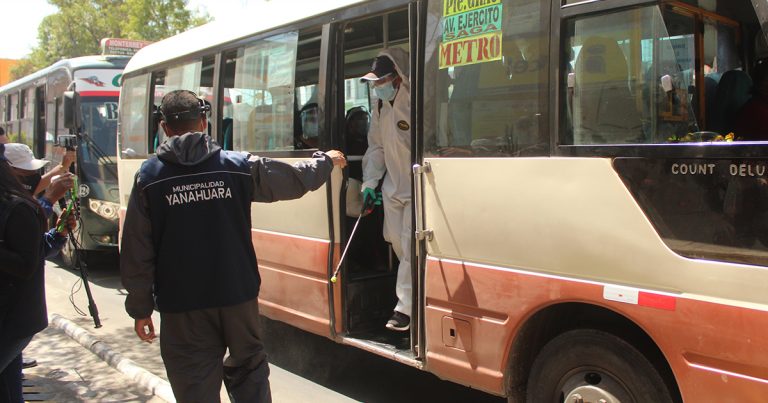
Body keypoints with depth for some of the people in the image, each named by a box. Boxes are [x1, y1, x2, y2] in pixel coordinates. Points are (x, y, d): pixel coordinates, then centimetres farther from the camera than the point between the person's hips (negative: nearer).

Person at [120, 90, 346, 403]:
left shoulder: (148, 177, -4)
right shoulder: (239, 167, -2)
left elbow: (136, 253, -3)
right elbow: (296, 180, 10)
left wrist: (140, 307, 7)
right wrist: (326, 161, 30)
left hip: (182, 308, -1)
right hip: (237, 296, 2)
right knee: (249, 369, 21)